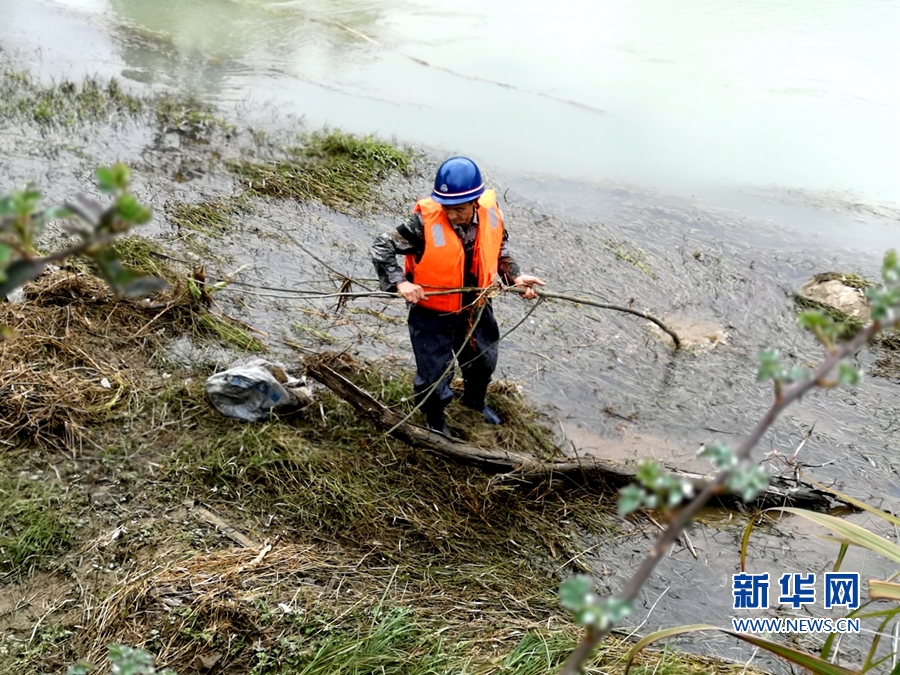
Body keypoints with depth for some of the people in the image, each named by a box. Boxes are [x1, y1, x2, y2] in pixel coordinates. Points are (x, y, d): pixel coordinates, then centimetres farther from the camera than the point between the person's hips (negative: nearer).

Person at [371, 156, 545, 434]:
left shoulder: (491, 215, -15)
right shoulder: (425, 223, -29)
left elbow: (499, 252, 5)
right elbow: (381, 247, -21)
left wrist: (515, 276, -9)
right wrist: (400, 283, -32)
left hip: (475, 309, 5)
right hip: (432, 314, -5)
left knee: (484, 361, 28)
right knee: (434, 375, 9)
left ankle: (475, 401, 61)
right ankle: (435, 423, 41)